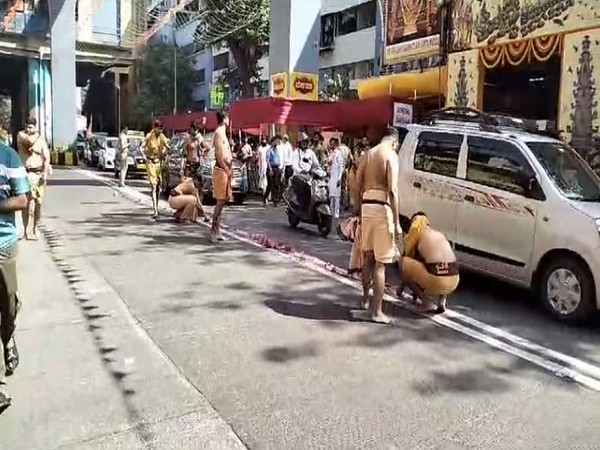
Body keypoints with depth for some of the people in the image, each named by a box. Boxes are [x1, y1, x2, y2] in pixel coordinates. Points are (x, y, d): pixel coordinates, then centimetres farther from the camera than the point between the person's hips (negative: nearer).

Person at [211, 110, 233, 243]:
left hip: (224, 169, 10)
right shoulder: (219, 133, -12)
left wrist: (229, 170, 15)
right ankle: (214, 231, -8)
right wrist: (227, 170, -18)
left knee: (221, 201, 11)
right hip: (221, 169, -10)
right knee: (220, 201, -10)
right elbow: (219, 155, -19)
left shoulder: (222, 132, 19)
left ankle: (217, 230, 15)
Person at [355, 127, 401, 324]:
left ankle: (365, 299, 35)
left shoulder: (368, 154, 14)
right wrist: (397, 222, -14)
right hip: (382, 208, -7)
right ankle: (377, 312, 2)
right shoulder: (391, 155, -7)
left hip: (366, 207, 7)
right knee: (380, 263, -2)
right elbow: (392, 191, -15)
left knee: (368, 257, 21)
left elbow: (358, 186, 14)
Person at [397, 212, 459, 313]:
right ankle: (442, 301, 15)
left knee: (401, 261, 11)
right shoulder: (440, 234, 27)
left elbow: (408, 259, 20)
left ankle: (427, 303, 4)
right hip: (453, 283, 6)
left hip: (435, 280, -6)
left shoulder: (415, 234, 11)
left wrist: (401, 286, 35)